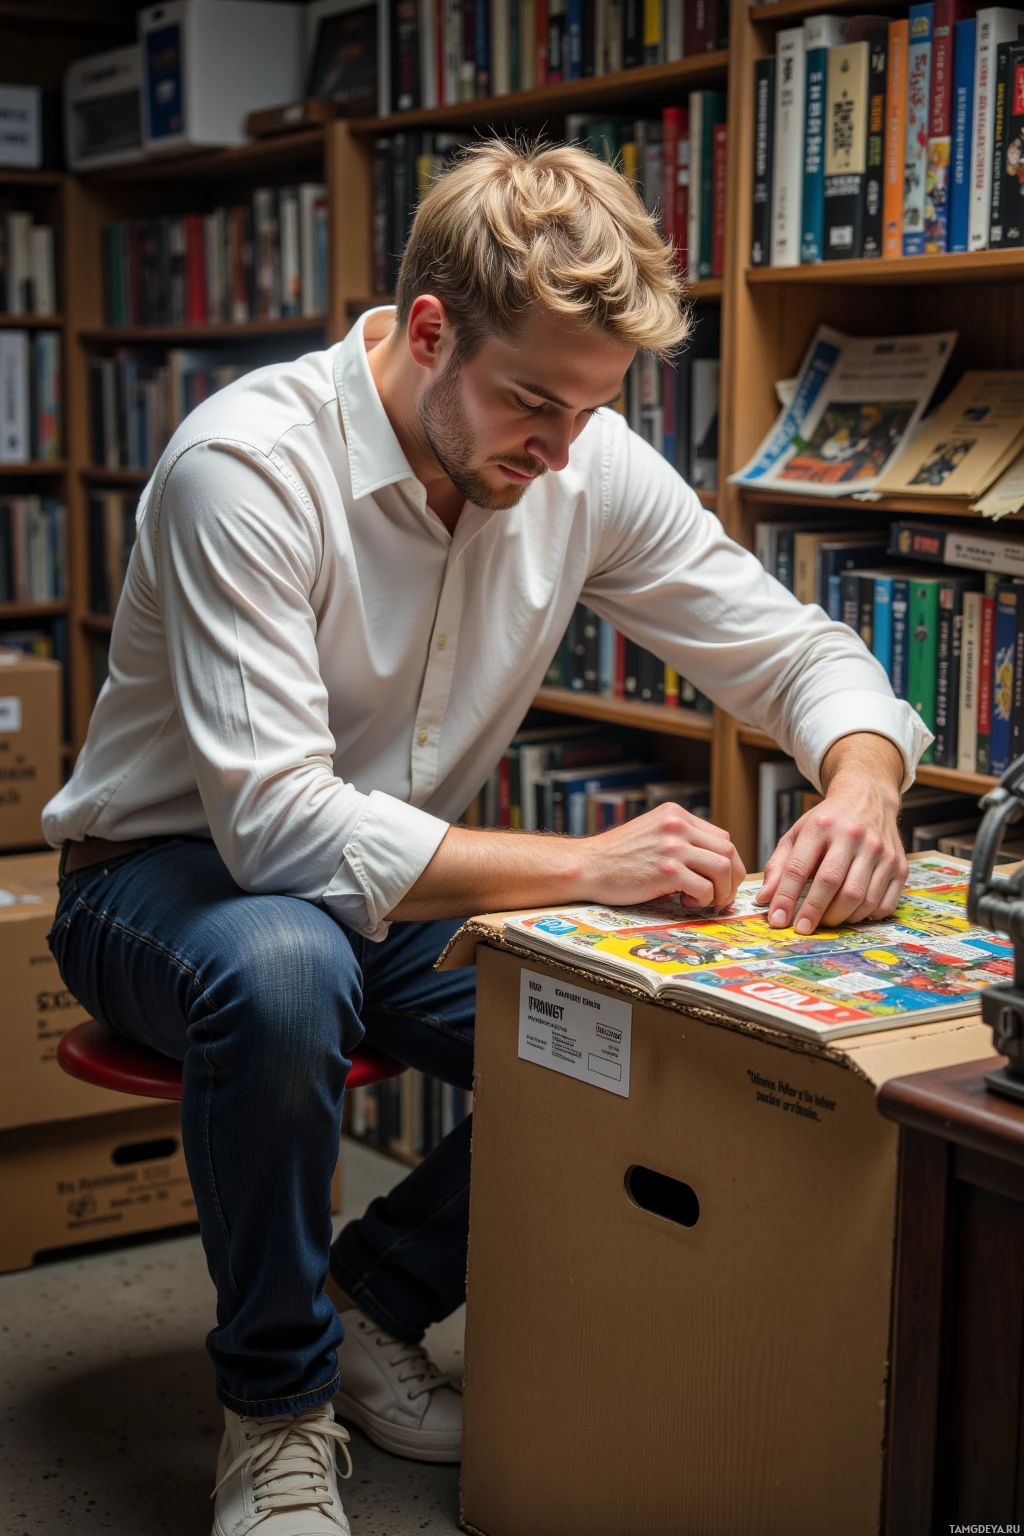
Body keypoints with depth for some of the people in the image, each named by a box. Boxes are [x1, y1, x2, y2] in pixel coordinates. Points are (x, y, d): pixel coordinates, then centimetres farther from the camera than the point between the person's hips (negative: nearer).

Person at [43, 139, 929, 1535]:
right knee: (284, 975, -39)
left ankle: (375, 1296, 6)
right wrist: (582, 866, -38)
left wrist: (862, 787, -25)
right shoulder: (247, 466, -27)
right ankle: (278, 1409, -13)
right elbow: (277, 824, -33)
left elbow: (798, 651, -2)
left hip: (404, 890, 5)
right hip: (177, 878, -5)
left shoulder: (587, 465, -9)